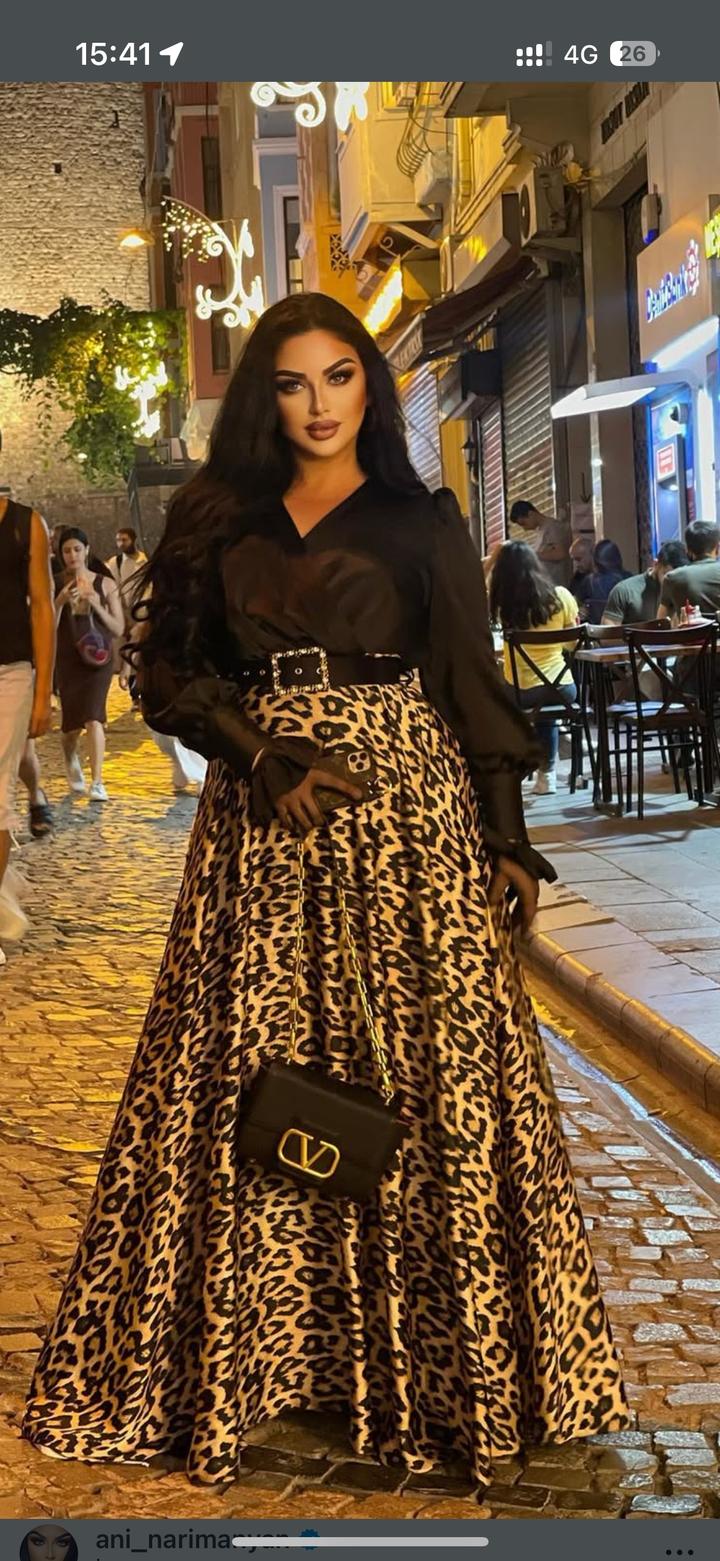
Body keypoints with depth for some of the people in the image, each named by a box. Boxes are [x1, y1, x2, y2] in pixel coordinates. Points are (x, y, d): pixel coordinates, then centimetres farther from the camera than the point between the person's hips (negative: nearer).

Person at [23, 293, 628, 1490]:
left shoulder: (422, 521, 7)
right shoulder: (220, 519, 11)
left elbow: (475, 685, 4)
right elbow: (170, 669, 7)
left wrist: (507, 839, -4)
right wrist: (264, 756, -10)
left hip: (405, 808, -2)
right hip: (256, 822, 2)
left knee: (422, 1068, -3)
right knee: (246, 1078, 1)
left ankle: (438, 1352, 10)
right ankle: (255, 1339, 13)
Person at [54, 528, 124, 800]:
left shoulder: (105, 585, -2)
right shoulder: (55, 586, -1)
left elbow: (118, 629, -1)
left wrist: (97, 605, -16)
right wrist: (60, 601, -19)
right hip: (67, 662, 1)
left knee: (93, 717, -18)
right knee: (72, 724, 7)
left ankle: (97, 783, -17)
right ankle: (71, 760, 43)